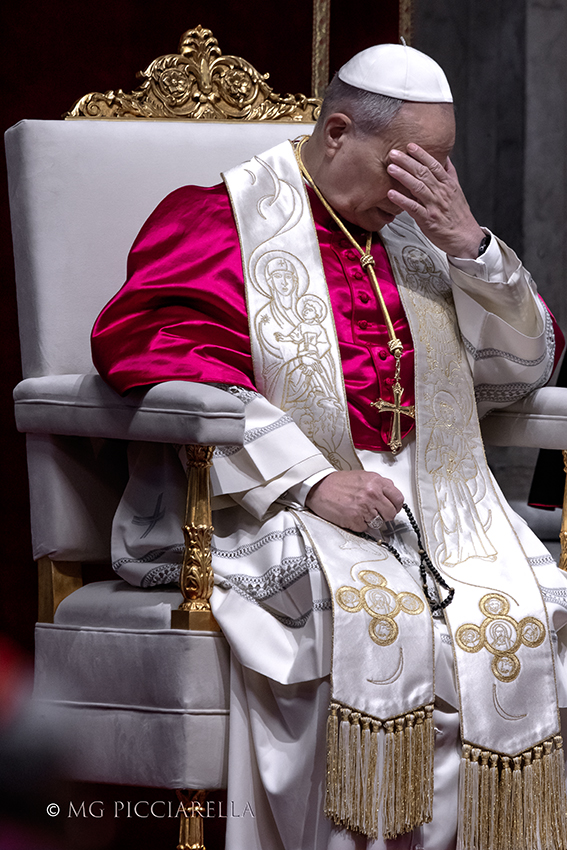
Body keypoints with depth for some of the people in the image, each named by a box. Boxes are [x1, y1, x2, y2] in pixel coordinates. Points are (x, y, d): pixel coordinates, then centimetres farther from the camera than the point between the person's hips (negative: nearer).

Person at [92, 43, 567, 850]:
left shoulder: (416, 230, 18)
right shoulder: (224, 220, 2)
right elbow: (162, 359, -15)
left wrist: (467, 239, -1)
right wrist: (310, 482, -23)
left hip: (424, 501, 5)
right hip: (258, 505, -5)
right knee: (365, 616, -34)